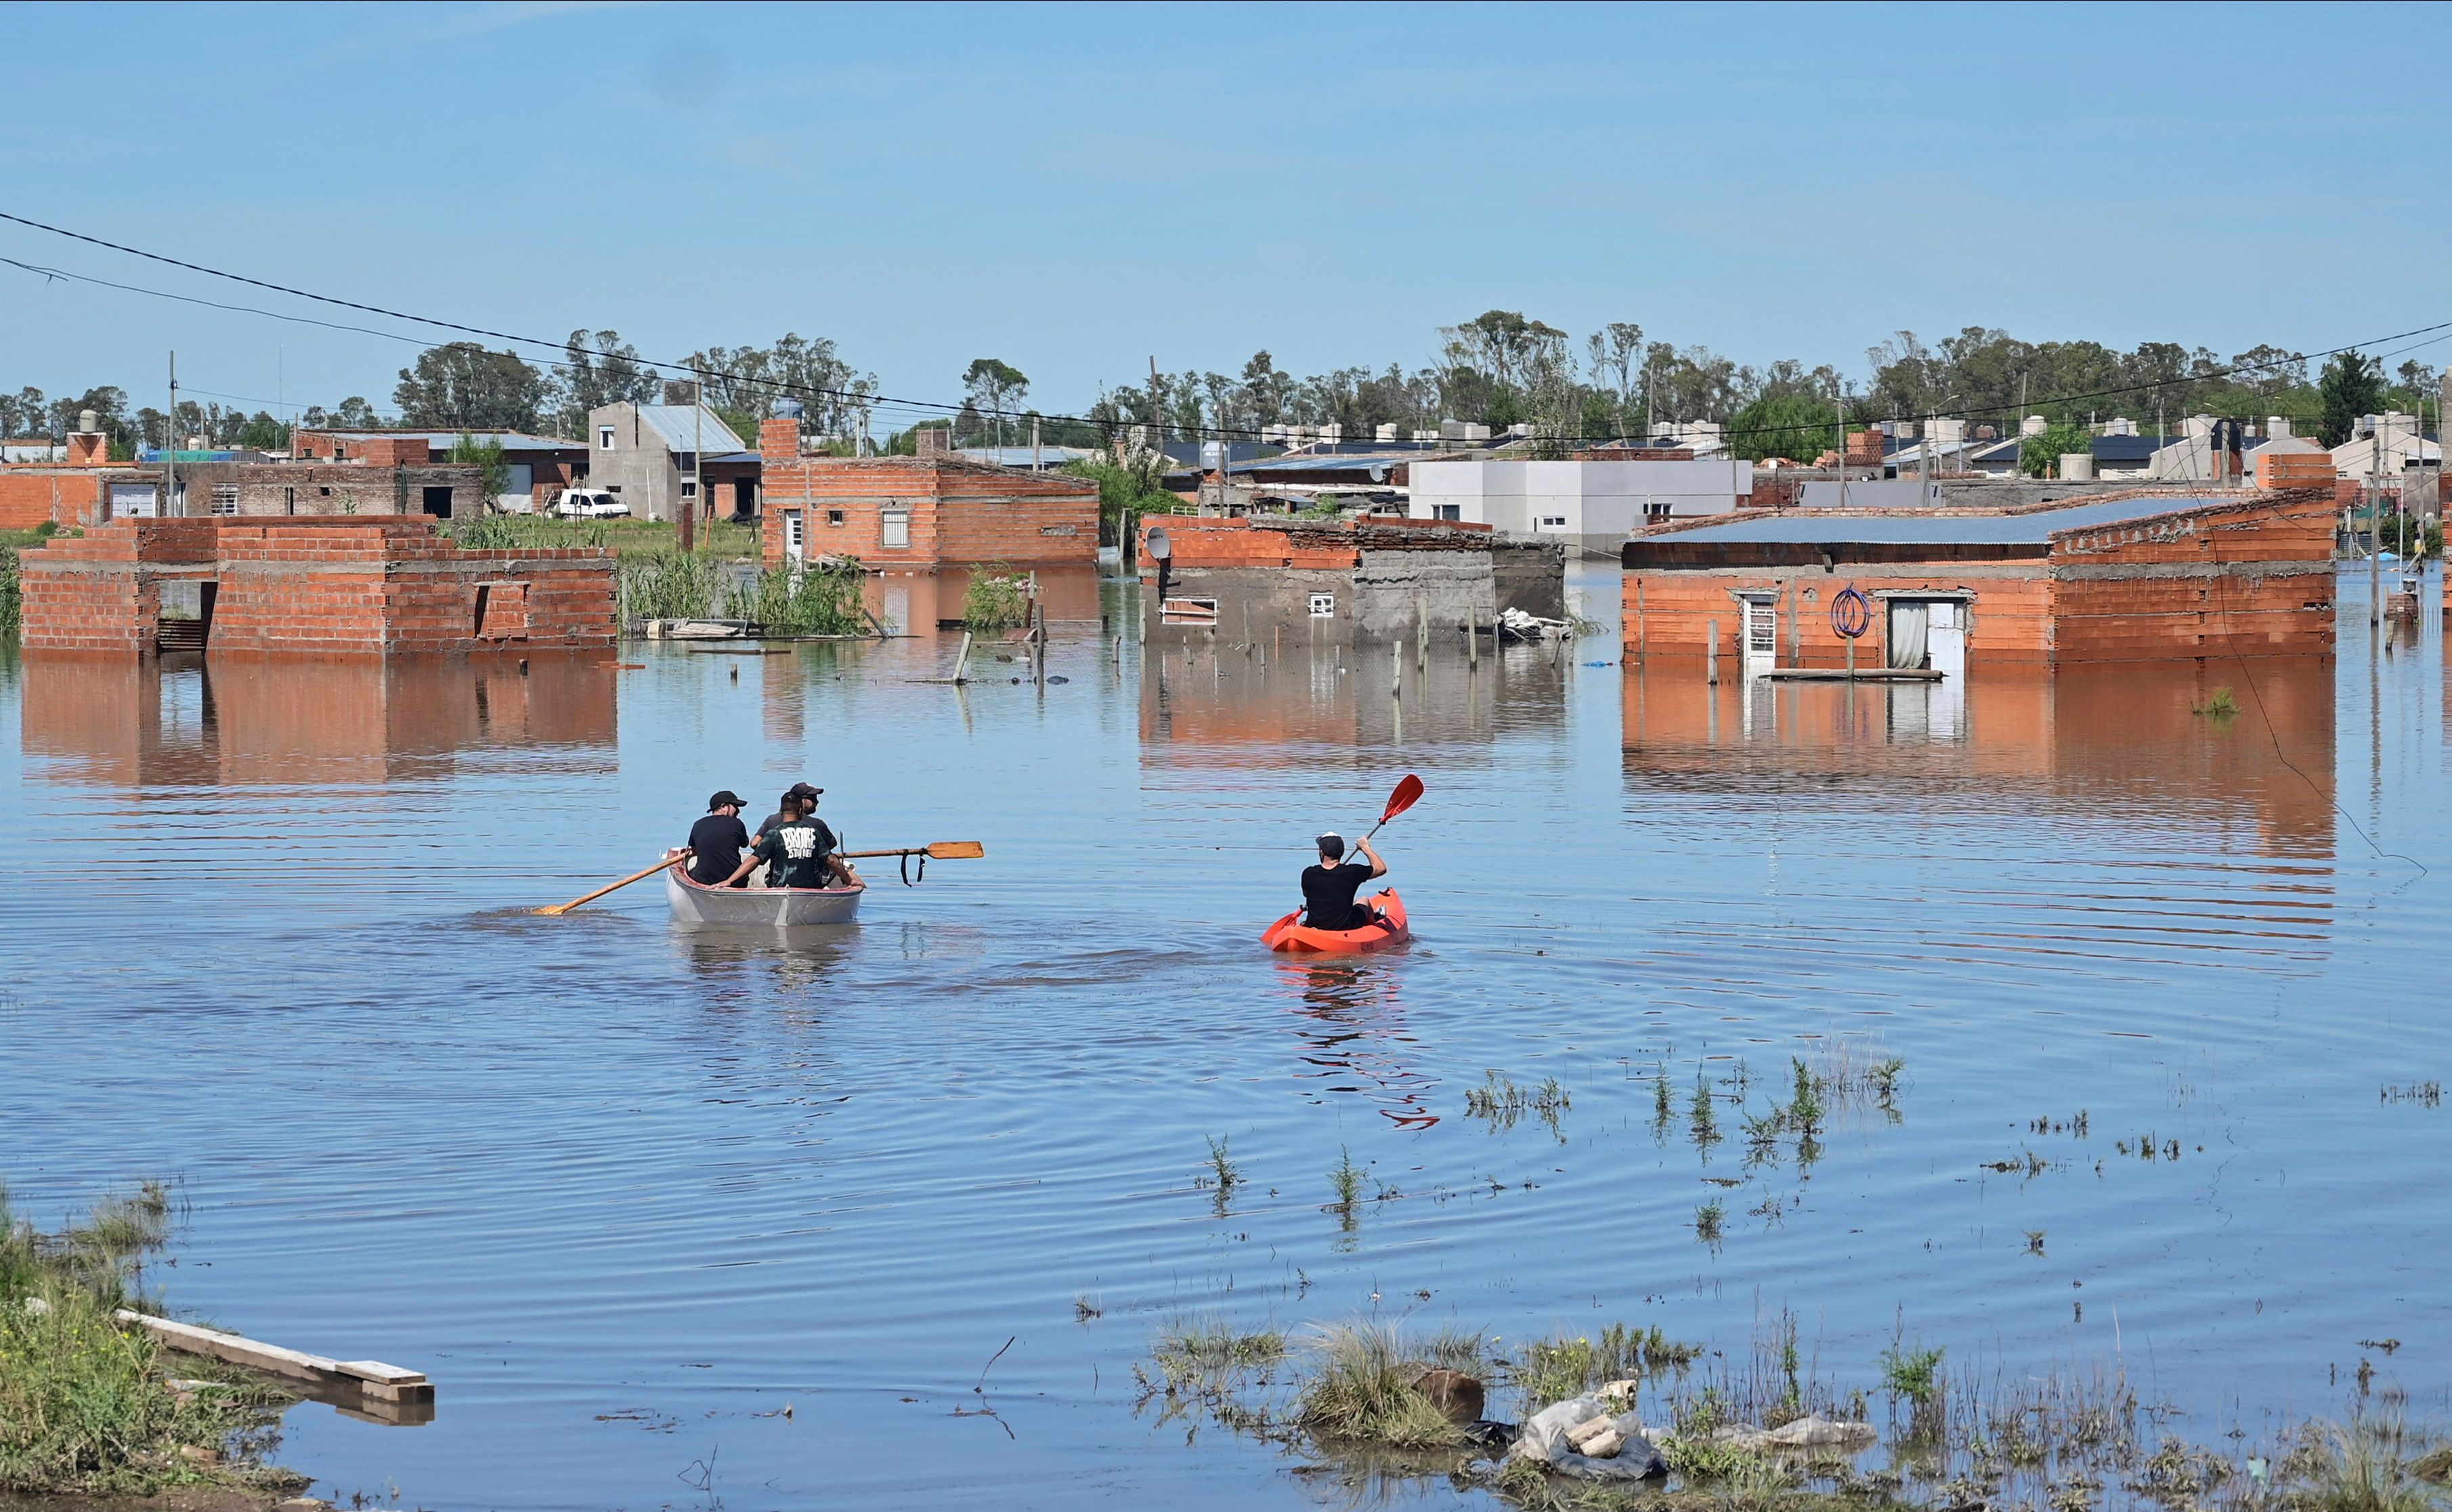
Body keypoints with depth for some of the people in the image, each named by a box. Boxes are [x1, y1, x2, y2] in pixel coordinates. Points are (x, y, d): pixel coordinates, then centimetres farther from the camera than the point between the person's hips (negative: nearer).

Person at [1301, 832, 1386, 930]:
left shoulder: (1309, 874, -12)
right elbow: (1381, 868, -2)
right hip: (1346, 928, -1)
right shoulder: (1352, 872, -18)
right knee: (1364, 901, 29)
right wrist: (1367, 849, 12)